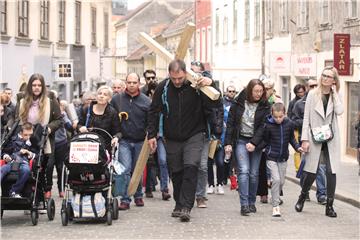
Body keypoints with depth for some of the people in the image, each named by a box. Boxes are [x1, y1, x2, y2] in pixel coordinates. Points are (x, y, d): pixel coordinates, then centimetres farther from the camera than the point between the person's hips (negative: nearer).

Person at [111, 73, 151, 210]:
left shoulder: (146, 102, 1)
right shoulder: (116, 99, 3)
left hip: (140, 142, 1)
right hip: (124, 141, -1)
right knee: (125, 169, -12)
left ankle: (138, 196, 29)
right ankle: (125, 200, -10)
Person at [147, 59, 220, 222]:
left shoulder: (196, 86, -10)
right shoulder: (163, 88, -5)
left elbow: (214, 104, -7)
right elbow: (154, 112, 5)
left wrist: (211, 86, -24)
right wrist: (151, 134, 2)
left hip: (194, 136, -3)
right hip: (172, 139, 3)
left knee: (191, 167, -19)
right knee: (176, 172, 9)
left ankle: (185, 207, -19)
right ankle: (179, 205, 25)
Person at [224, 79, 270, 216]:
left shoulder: (265, 106, -1)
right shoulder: (239, 103, 0)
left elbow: (263, 127, -7)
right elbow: (230, 122, 3)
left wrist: (254, 143, -19)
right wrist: (228, 143, -2)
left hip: (256, 142, 1)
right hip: (241, 140, -1)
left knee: (254, 173, 4)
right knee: (244, 171, -13)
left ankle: (252, 202, 18)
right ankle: (244, 205, -16)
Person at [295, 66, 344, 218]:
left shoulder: (335, 97, 7)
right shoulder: (313, 95, 2)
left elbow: (339, 111, -13)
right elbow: (306, 118, 1)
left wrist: (334, 92, -8)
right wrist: (305, 139, -6)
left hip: (331, 140, 1)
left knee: (331, 172, -4)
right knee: (312, 172, 1)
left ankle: (329, 206, 4)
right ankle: (302, 198, 26)